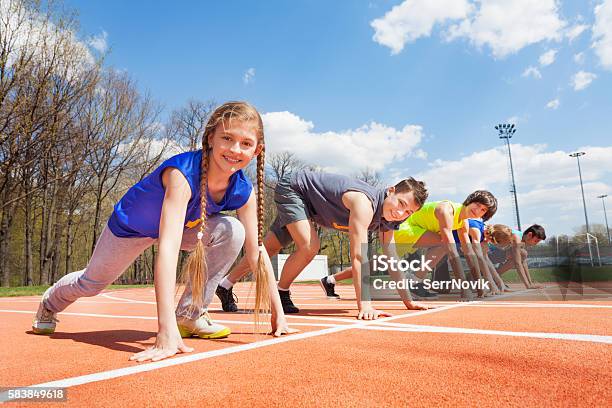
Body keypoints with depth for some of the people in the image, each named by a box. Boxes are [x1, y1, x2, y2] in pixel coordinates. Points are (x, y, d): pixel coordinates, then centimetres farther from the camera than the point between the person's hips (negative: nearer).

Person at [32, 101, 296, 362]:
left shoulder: (243, 191, -26)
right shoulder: (182, 174, -43)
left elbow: (256, 250, -19)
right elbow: (168, 248, -52)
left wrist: (278, 314, -20)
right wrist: (166, 333, -57)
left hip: (186, 226, 4)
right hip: (131, 227, -3)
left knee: (232, 231, -24)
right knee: (92, 283, 15)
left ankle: (191, 314, -8)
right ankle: (50, 303, 54)